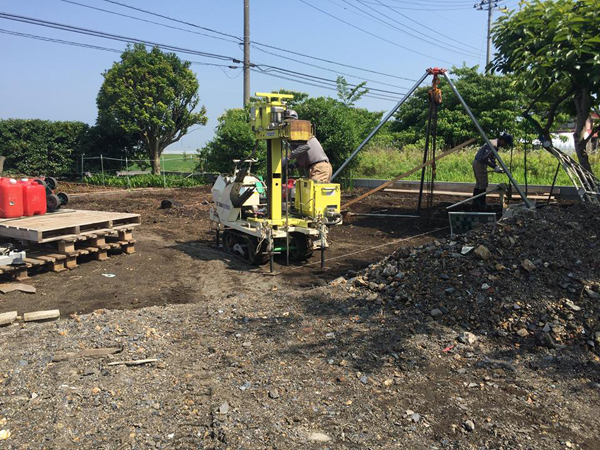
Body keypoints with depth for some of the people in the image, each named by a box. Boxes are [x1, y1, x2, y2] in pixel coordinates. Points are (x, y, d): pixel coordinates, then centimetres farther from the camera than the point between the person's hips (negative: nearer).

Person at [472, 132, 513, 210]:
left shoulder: (495, 143, 13)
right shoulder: (494, 145, -20)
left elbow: (492, 158, 19)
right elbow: (485, 158, -28)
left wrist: (496, 167, 7)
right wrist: (495, 167, -22)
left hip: (476, 163, 11)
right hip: (480, 164, -11)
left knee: (478, 183, 17)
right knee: (483, 184, -4)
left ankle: (475, 204, 24)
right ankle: (481, 205, 2)